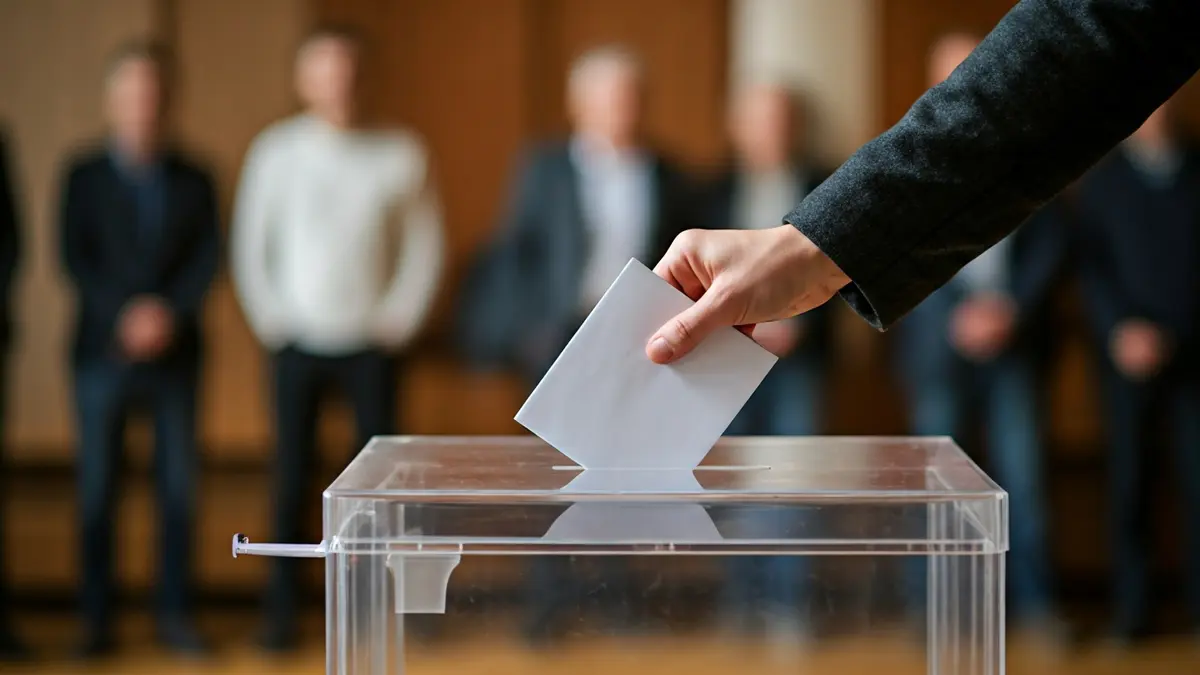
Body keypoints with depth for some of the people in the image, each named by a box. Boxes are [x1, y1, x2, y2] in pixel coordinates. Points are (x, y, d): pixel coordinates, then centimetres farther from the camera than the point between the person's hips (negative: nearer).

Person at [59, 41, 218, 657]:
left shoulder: (193, 180, 9)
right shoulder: (85, 175, 5)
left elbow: (206, 260, 2)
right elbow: (74, 258, -2)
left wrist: (169, 313, -13)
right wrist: (124, 317, -13)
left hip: (175, 350, 1)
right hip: (103, 352, -1)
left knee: (178, 489, 2)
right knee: (97, 490, 2)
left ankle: (173, 615, 10)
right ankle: (96, 621, 9)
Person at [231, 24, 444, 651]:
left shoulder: (401, 154, 0)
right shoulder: (276, 150, 0)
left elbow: (424, 245, 4)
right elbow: (249, 244, 5)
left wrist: (399, 318, -2)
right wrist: (271, 318, -1)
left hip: (371, 344, 0)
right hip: (298, 341, 0)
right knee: (291, 476, 1)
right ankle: (282, 610, 8)